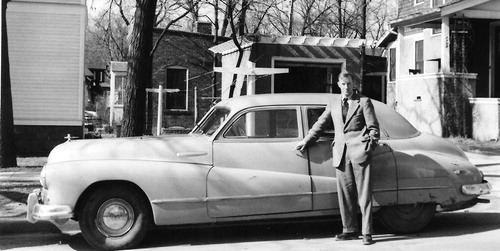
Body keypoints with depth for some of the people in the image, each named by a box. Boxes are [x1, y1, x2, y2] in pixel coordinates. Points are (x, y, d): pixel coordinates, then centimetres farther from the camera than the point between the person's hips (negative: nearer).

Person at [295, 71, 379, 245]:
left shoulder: (364, 102, 6)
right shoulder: (334, 102, 17)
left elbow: (373, 127, 5)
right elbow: (321, 124, 21)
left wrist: (371, 142, -9)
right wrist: (306, 141, 16)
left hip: (359, 151, -4)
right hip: (341, 152, 4)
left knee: (364, 194, -5)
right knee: (345, 193, 6)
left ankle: (367, 233, -3)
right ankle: (350, 230, 15)